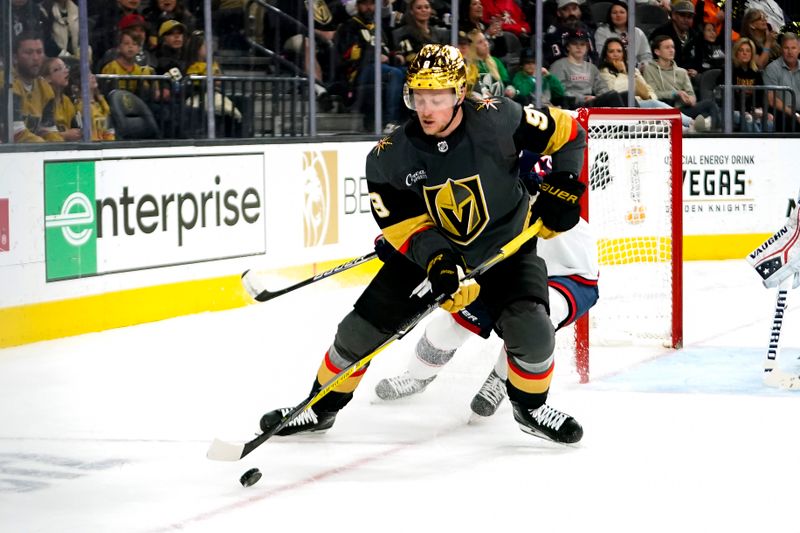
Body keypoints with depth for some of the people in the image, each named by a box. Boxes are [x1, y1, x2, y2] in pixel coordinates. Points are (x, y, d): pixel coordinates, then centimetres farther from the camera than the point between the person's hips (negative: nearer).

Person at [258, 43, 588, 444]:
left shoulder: (498, 120, -22)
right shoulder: (391, 156, -18)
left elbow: (567, 133, -9)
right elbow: (404, 226, -18)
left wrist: (562, 187, -20)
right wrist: (439, 263, -34)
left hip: (505, 247, -2)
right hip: (426, 252, 2)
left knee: (531, 328, -23)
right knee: (361, 327, -2)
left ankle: (531, 406, 6)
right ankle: (321, 408, 21)